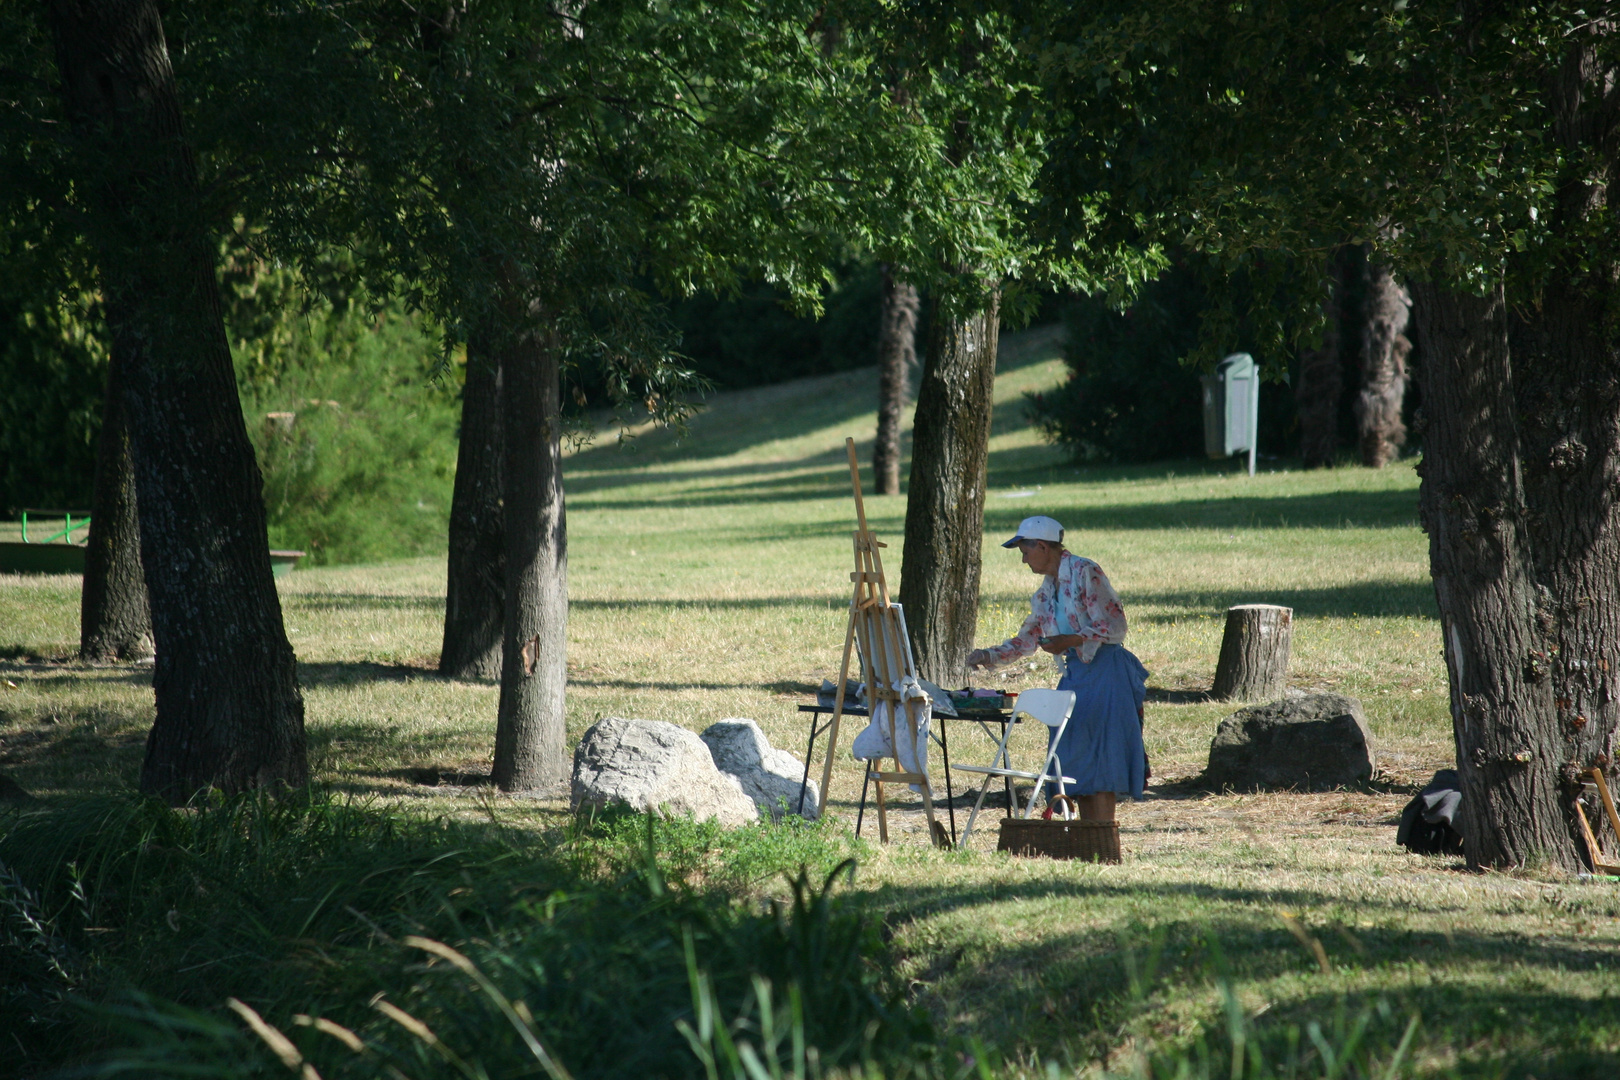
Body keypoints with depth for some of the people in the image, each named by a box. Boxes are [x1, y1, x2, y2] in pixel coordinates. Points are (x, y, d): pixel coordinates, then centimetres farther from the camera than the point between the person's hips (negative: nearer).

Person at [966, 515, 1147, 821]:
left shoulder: (1084, 572, -9)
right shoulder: (1046, 593, 16)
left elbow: (1113, 625, -13)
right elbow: (1027, 640, 24)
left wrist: (1068, 641, -18)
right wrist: (989, 657, 15)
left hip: (1104, 672, -8)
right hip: (1075, 675, 8)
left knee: (1099, 754, -11)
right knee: (1074, 758, 4)